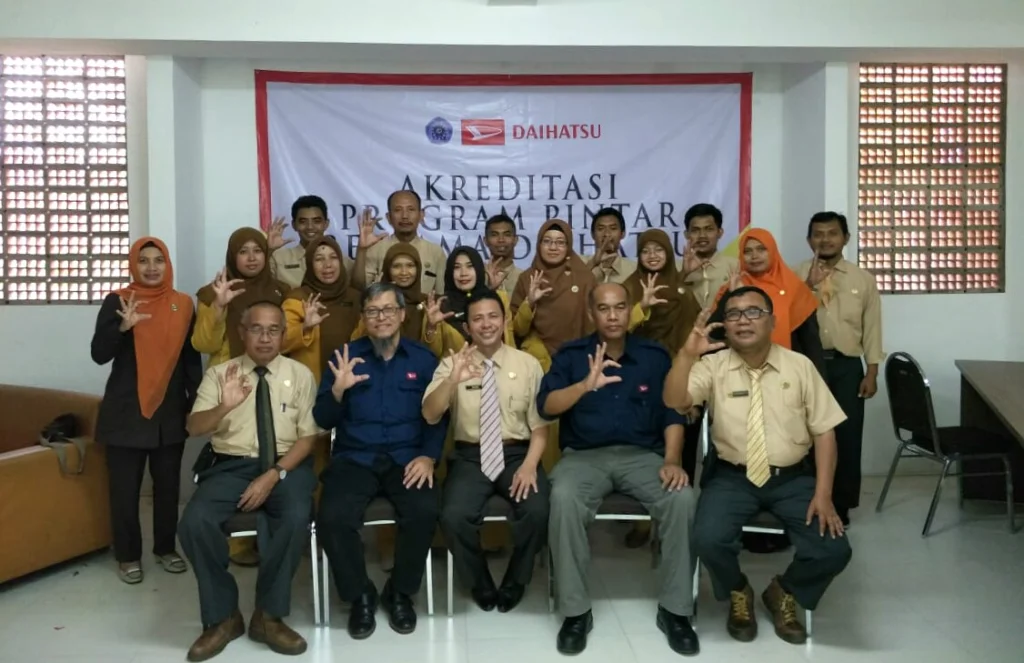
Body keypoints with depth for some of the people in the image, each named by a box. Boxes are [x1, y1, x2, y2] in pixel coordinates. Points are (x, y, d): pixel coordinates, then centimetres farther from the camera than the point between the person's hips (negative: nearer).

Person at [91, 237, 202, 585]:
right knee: (125, 487, 4)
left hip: (170, 411, 3)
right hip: (126, 411, -2)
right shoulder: (117, 301, -4)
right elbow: (99, 354, -11)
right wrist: (123, 326, -28)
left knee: (168, 484, 11)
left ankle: (166, 548, 26)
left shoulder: (183, 304, 4)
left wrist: (198, 400, 4)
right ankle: (128, 555, 19)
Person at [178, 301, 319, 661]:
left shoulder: (300, 374, 5)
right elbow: (194, 427, -3)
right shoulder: (219, 373, 8)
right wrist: (224, 406, -25)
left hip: (286, 466, -1)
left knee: (297, 519, -32)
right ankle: (222, 616, -5)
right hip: (231, 466, 1)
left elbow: (307, 436, 0)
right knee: (194, 522, -27)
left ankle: (269, 616, -10)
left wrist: (274, 475, -15)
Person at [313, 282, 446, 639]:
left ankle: (400, 592, 0)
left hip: (407, 458, 0)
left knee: (424, 512, -29)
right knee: (333, 517, -27)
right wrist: (338, 389, -15)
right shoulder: (346, 356, 7)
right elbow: (323, 420, 4)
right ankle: (360, 595, 1)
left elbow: (438, 416, 3)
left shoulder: (423, 358, 7)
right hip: (354, 458, 1)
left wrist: (429, 456, -13)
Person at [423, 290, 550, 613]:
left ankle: (514, 583, 6)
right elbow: (430, 416, -10)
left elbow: (540, 426, 3)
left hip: (517, 454, 0)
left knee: (538, 512, -27)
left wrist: (530, 465, -15)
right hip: (470, 456, 0)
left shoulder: (528, 364, 4)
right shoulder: (452, 363, 2)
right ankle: (480, 584, 6)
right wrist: (452, 380, -28)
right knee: (453, 516, -27)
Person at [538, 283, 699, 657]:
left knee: (683, 498, -27)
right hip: (584, 455, -1)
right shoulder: (571, 355, 4)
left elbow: (673, 413, 5)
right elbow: (545, 406, -8)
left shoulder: (655, 355, 8)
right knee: (563, 498, -33)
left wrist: (672, 461, -12)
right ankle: (575, 611, -16)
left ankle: (675, 610, -9)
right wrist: (586, 385, -26)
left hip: (643, 455, 1)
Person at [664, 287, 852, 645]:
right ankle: (738, 593, 11)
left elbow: (824, 431, 2)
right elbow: (673, 402, -16)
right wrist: (687, 355, -31)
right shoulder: (714, 366, -1)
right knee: (708, 539, -26)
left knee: (834, 550, -18)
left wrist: (823, 494, -8)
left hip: (793, 478, 1)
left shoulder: (799, 366, 1)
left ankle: (783, 592, 17)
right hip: (732, 477, -1)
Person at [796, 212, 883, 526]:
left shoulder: (863, 279, 6)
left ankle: (841, 505, 20)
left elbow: (872, 328, 5)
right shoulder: (796, 275, 5)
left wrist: (871, 372, 0)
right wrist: (808, 286, -16)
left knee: (847, 436, 5)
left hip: (846, 366, 1)